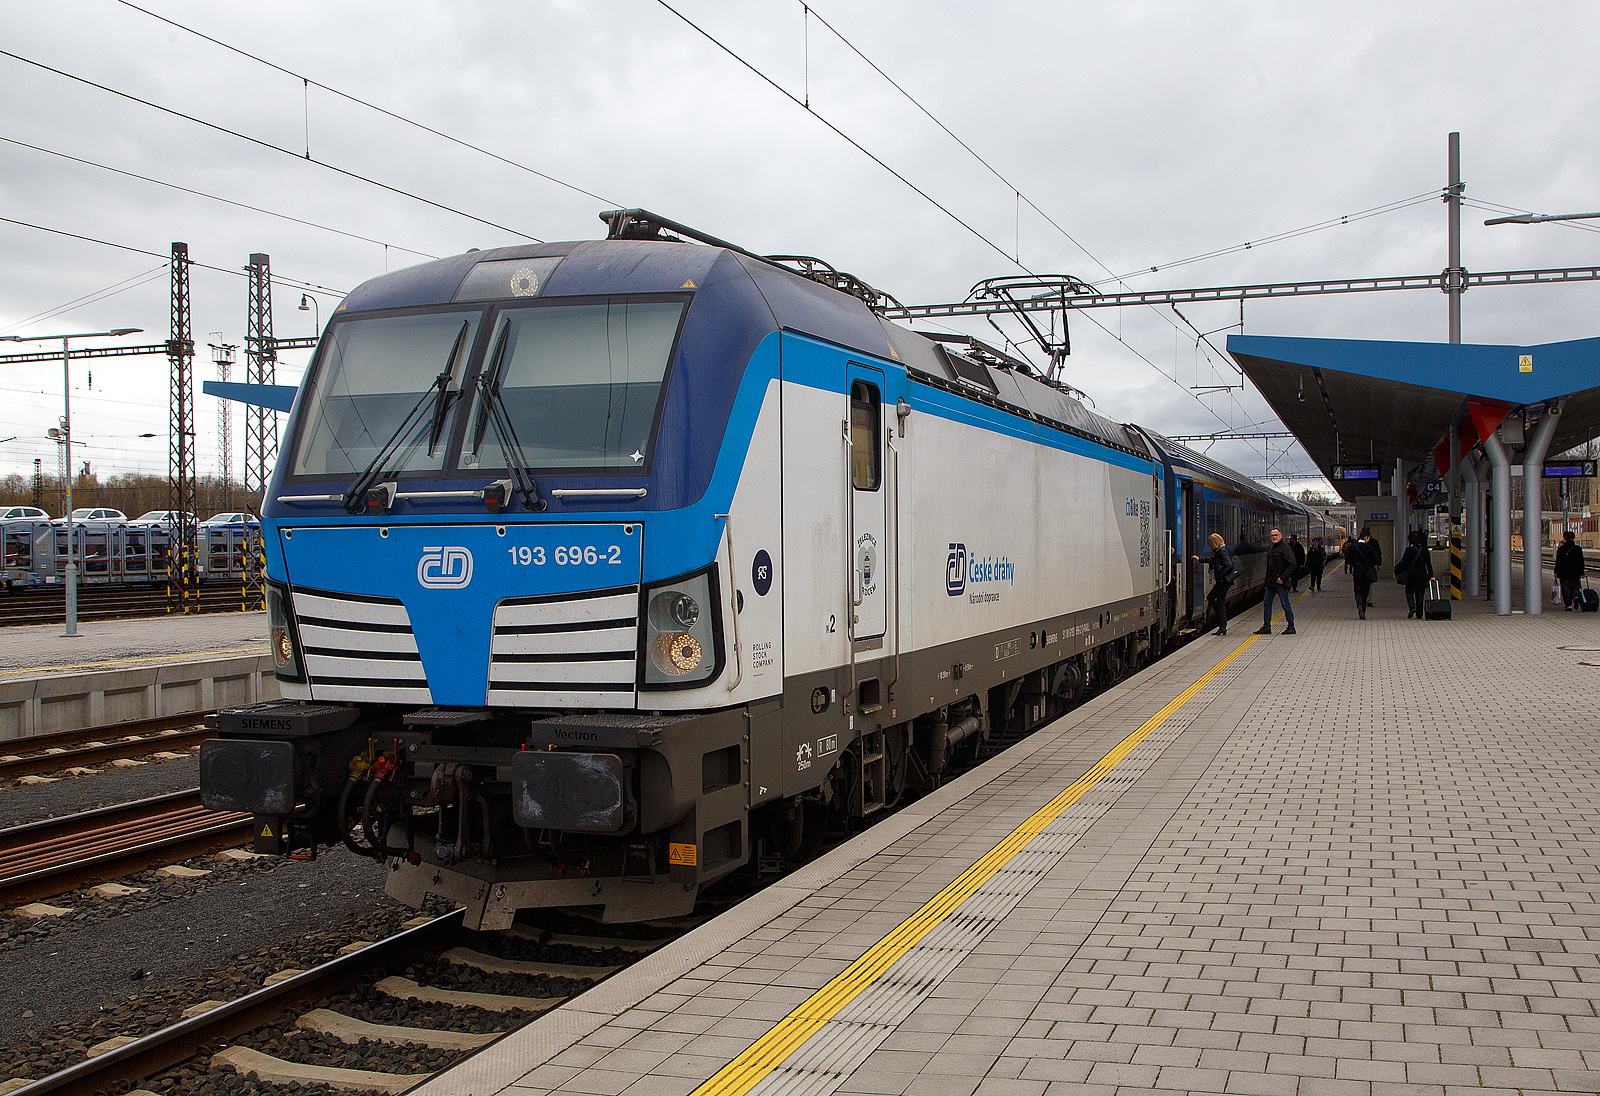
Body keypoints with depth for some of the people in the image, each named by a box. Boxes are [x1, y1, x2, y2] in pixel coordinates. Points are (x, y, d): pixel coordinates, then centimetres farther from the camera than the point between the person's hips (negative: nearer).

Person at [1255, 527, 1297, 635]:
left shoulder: (1285, 548, -10)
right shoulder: (1270, 549, 16)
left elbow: (1291, 565, -16)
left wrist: (1282, 578, -18)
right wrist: (1268, 579, 15)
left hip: (1281, 582, -8)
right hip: (1271, 582, 8)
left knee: (1285, 604, -2)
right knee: (1266, 603, 6)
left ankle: (1291, 627, 7)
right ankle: (1266, 627, 11)